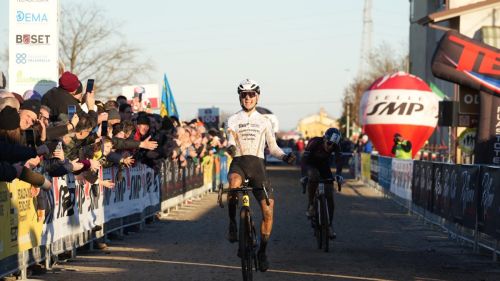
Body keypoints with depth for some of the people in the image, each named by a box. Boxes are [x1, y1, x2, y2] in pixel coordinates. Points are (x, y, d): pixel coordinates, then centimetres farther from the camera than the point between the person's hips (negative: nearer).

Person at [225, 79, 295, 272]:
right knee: (234, 183, -40)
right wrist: (230, 147, -29)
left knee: (268, 210, -10)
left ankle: (262, 251, 7)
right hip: (239, 163, -2)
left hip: (257, 165, 2)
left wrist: (284, 156, -7)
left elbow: (272, 147, 13)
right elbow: (231, 139, -5)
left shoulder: (264, 122, 15)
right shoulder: (233, 120, 10)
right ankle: (232, 223, -17)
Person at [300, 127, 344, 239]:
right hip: (311, 165, -3)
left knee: (329, 196, -6)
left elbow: (338, 159, -29)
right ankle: (310, 205, -26)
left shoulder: (335, 145, -22)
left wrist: (338, 174, -48)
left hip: (324, 167, 3)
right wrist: (304, 175, -50)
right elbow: (304, 159, -36)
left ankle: (329, 225, 5)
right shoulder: (314, 142, -32)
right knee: (314, 175, -40)